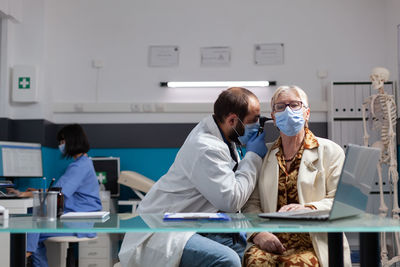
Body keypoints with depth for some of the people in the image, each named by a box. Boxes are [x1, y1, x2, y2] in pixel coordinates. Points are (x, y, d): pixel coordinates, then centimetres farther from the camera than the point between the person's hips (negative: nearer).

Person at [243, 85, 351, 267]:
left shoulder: (330, 151, 10)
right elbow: (251, 204, 10)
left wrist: (307, 209, -20)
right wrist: (257, 232, -10)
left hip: (313, 241, -2)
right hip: (272, 240, 2)